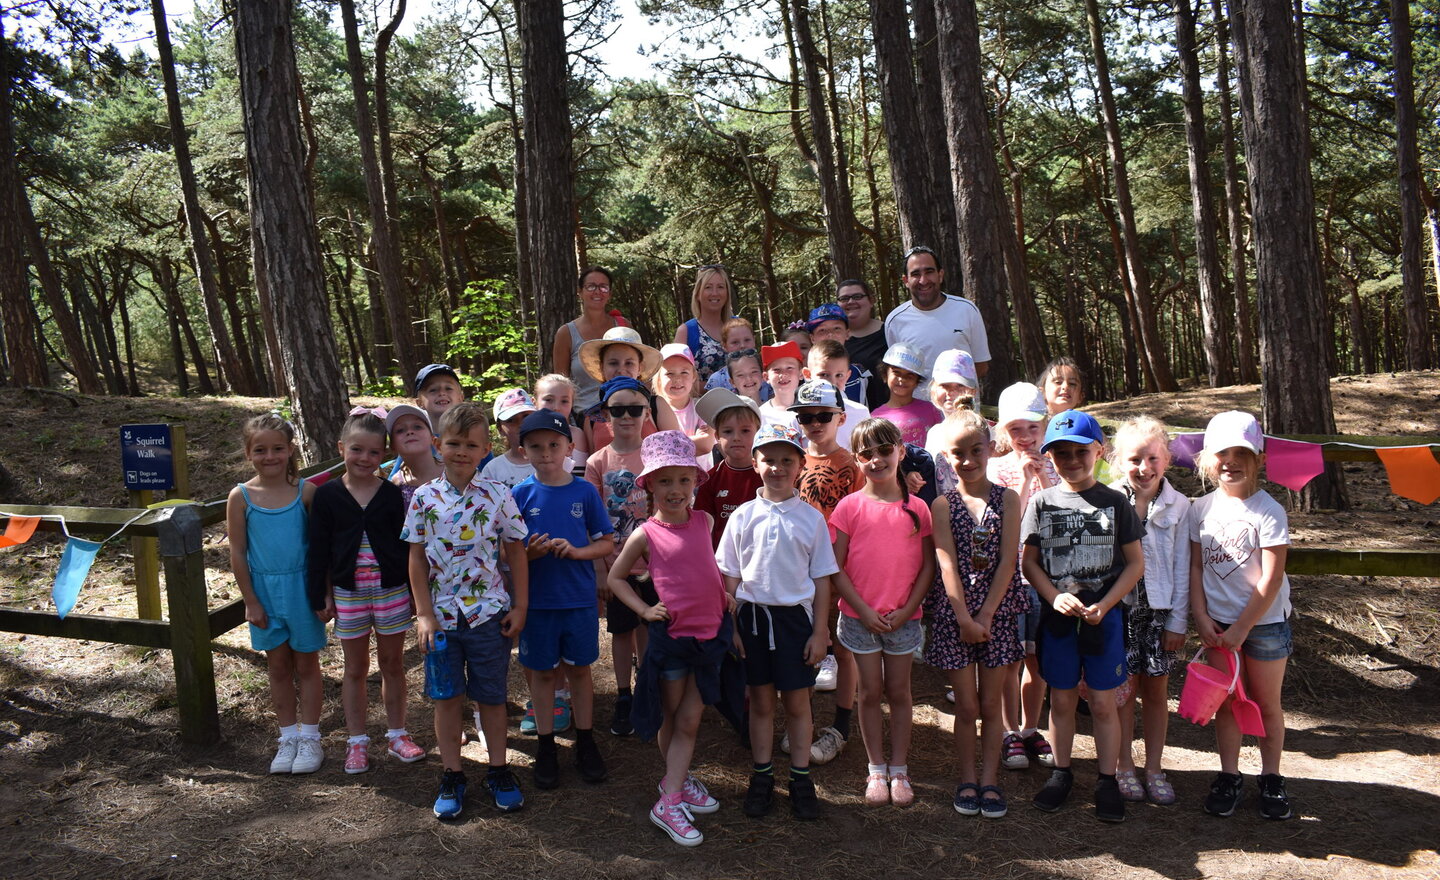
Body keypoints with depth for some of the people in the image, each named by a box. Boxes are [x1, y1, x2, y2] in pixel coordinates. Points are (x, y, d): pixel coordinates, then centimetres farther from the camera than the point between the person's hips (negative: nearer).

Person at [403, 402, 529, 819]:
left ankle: (499, 770, 28)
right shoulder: (424, 498, -4)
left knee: (491, 695, 10)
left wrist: (519, 606, -1)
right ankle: (451, 776, 26)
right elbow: (417, 559, 0)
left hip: (489, 612, -1)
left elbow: (516, 552, 1)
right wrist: (423, 614, -4)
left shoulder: (497, 497, -6)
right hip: (441, 614, 1)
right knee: (447, 696, 11)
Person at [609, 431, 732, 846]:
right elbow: (615, 578, 2)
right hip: (671, 634, -3)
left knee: (689, 719, 8)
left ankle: (671, 797, 17)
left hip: (709, 631, 4)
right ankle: (678, 780, 28)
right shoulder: (646, 535, -10)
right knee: (674, 718, 11)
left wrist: (724, 593, 6)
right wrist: (644, 610, -8)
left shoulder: (704, 521, 1)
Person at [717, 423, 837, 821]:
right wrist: (731, 627, 1)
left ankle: (801, 779, 21)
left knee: (797, 702, 7)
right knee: (761, 701, 11)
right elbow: (731, 577, 4)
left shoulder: (811, 518, -2)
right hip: (753, 614, 1)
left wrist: (819, 631, -2)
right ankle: (761, 777, 24)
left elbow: (822, 579, 1)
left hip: (795, 616, -1)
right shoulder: (743, 516, 0)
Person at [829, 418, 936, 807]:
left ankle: (899, 770, 23)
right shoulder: (850, 506, -5)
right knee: (871, 692, 9)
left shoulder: (917, 508, -1)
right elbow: (836, 568, -5)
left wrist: (906, 610, -9)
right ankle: (877, 771, 22)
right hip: (860, 617, -1)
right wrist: (864, 610, -11)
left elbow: (928, 566, 1)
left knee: (899, 692, 11)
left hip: (903, 618, 1)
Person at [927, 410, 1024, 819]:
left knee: (991, 705, 9)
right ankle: (967, 780, 21)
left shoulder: (1007, 499, 0)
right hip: (954, 613, -1)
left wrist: (985, 615, -12)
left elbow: (1008, 562, -6)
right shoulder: (943, 505, -2)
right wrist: (964, 618, -15)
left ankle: (989, 780, 21)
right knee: (967, 706, 7)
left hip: (997, 612, 1)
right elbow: (947, 565, -8)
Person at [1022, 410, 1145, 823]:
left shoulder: (1115, 502, -1)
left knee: (1103, 703, 5)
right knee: (1061, 699, 11)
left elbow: (1135, 563, -1)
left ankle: (1107, 781, 18)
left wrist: (1104, 605, -12)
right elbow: (1029, 561, 3)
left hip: (1104, 616, -1)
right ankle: (1061, 773, 26)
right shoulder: (1042, 502, 1)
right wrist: (1056, 597, -13)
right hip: (1057, 616, 1)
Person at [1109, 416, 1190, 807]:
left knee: (1157, 689, 9)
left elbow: (1181, 568, 1)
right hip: (1118, 607, -1)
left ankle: (1154, 769, 22)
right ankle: (1125, 767, 20)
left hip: (1160, 609, 1)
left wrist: (1178, 621, 0)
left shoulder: (1178, 505, -2)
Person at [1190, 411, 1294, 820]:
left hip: (1264, 621, -3)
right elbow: (1195, 566, 4)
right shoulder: (1201, 508, -1)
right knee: (1226, 701, 10)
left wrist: (1241, 629, -14)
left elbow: (1271, 579, -15)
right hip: (1218, 622, 3)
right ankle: (1229, 777, 23)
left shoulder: (1268, 511, -13)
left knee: (1267, 703, 10)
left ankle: (1271, 779, 26)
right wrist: (1201, 617, -5)